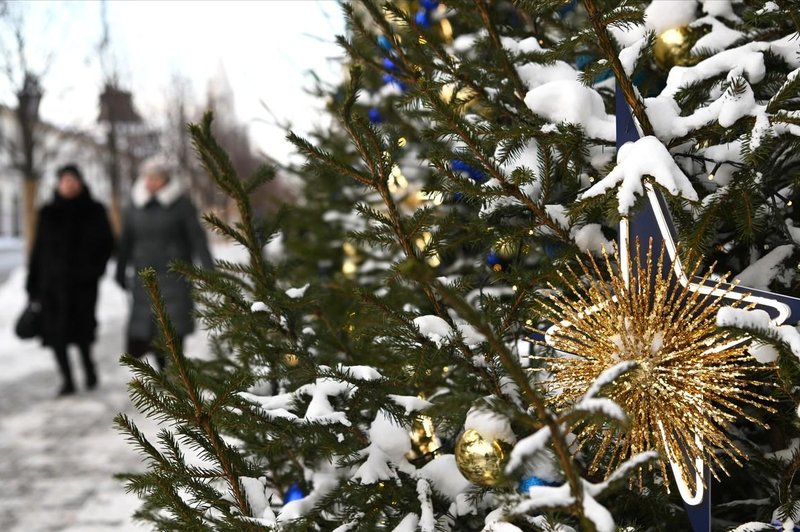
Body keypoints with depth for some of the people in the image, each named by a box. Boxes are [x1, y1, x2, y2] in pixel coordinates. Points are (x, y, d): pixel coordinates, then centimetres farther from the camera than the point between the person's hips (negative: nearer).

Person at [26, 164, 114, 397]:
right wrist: (33, 286, 4)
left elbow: (107, 244, 8)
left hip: (83, 282, -1)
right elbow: (38, 249, 7)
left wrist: (95, 269, -7)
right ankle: (67, 379, 8)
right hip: (53, 282, 2)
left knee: (82, 329, -4)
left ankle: (88, 366, 24)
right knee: (56, 331, -2)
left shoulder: (94, 211, 3)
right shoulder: (48, 213, 6)